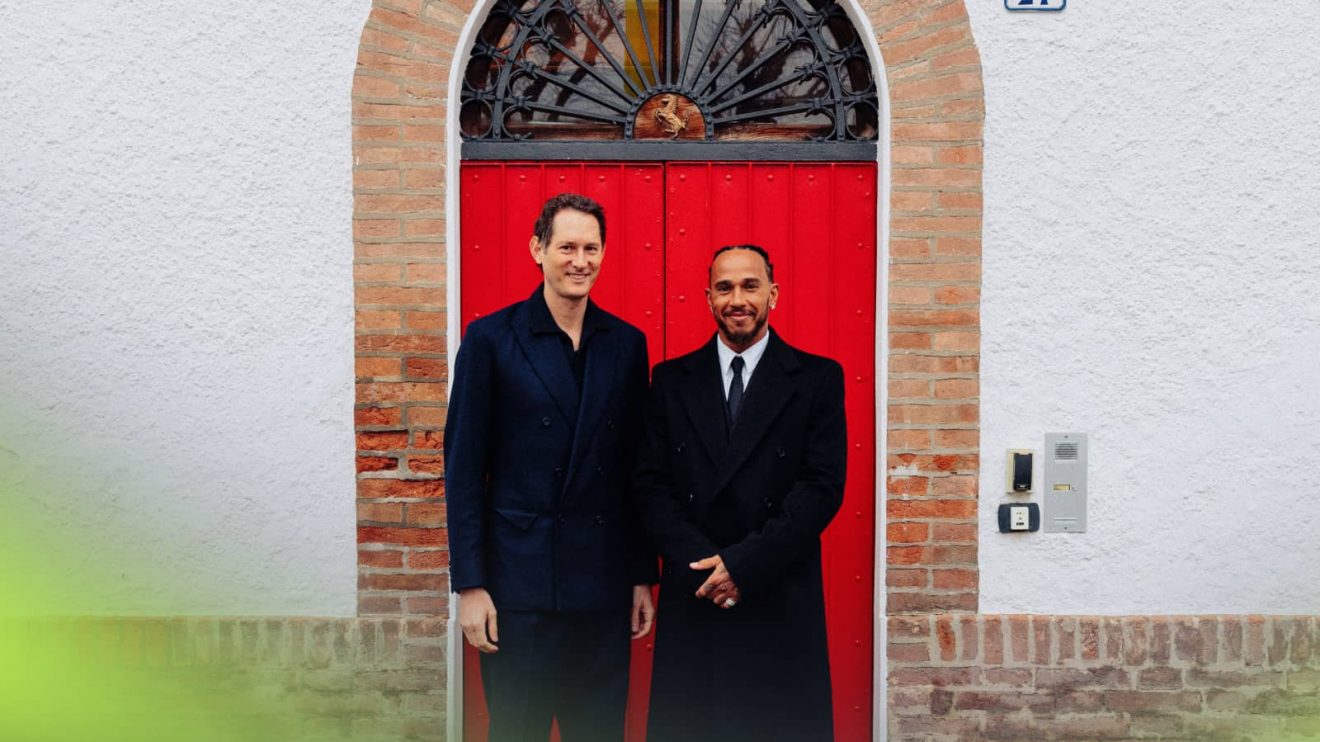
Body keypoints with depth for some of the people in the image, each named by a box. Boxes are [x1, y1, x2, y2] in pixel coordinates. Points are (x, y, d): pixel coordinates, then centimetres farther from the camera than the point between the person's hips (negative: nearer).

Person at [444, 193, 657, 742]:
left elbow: (636, 468, 11)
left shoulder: (627, 343, 7)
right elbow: (464, 468, -4)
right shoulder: (491, 339, -3)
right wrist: (470, 584, -8)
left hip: (604, 583, 3)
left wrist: (644, 574, 9)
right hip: (519, 583, -3)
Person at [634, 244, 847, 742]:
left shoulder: (817, 378, 2)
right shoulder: (672, 380, 8)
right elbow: (651, 485, 3)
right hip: (693, 599, 2)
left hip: (780, 605, -1)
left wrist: (743, 564, -13)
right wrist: (702, 564, -11)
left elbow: (823, 487, -6)